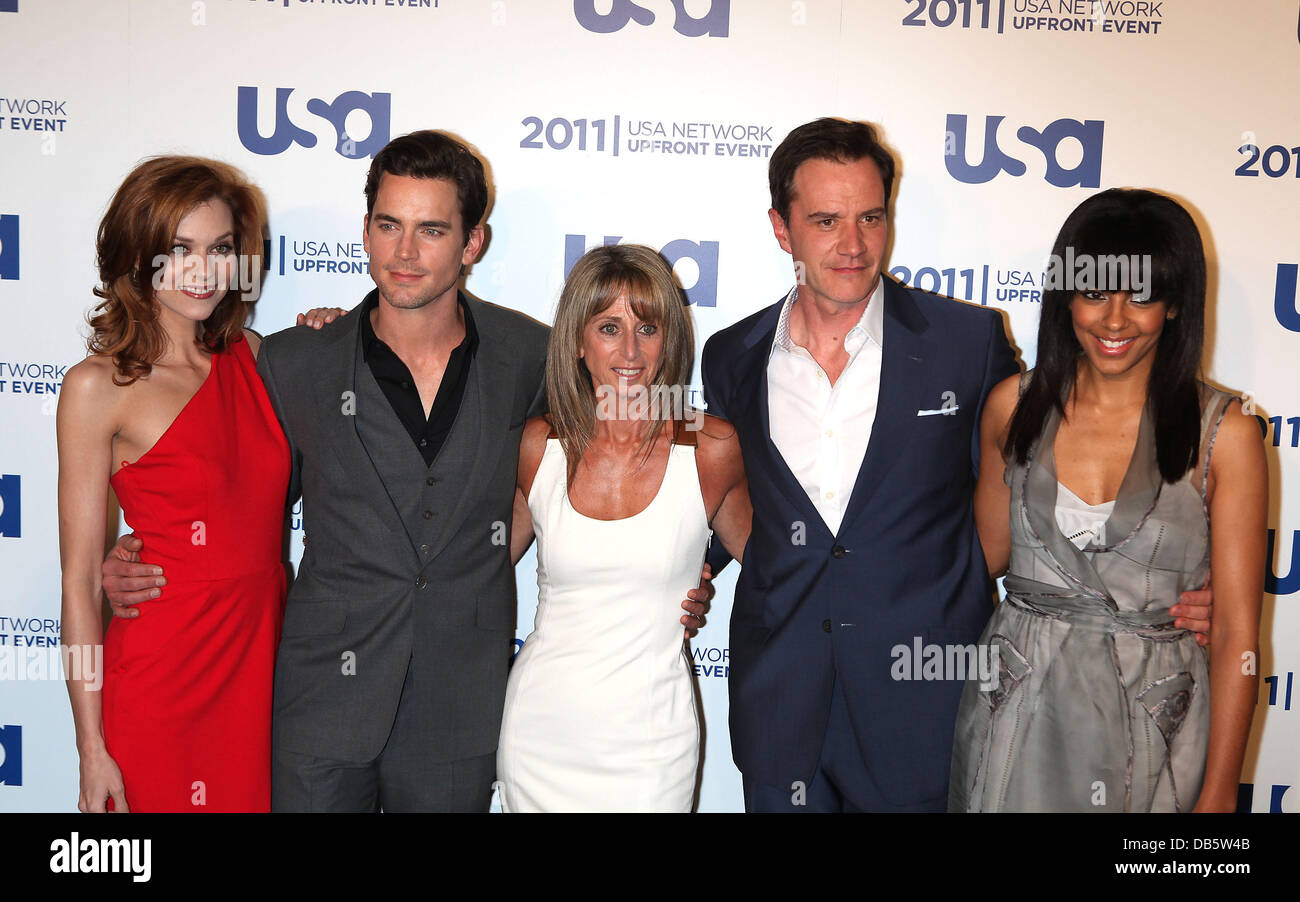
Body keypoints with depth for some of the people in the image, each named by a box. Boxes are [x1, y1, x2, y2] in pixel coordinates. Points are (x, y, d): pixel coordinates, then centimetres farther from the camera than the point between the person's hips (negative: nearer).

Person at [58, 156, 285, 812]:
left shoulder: (250, 356, 6)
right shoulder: (98, 386, -9)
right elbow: (79, 581, -8)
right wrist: (91, 745, -9)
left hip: (262, 659, 5)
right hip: (161, 677, -4)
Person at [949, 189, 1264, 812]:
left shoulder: (1224, 435, -9)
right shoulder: (1015, 405, -1)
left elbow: (1237, 631, -8)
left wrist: (1218, 794, -9)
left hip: (1152, 721, -1)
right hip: (1017, 718, 2)